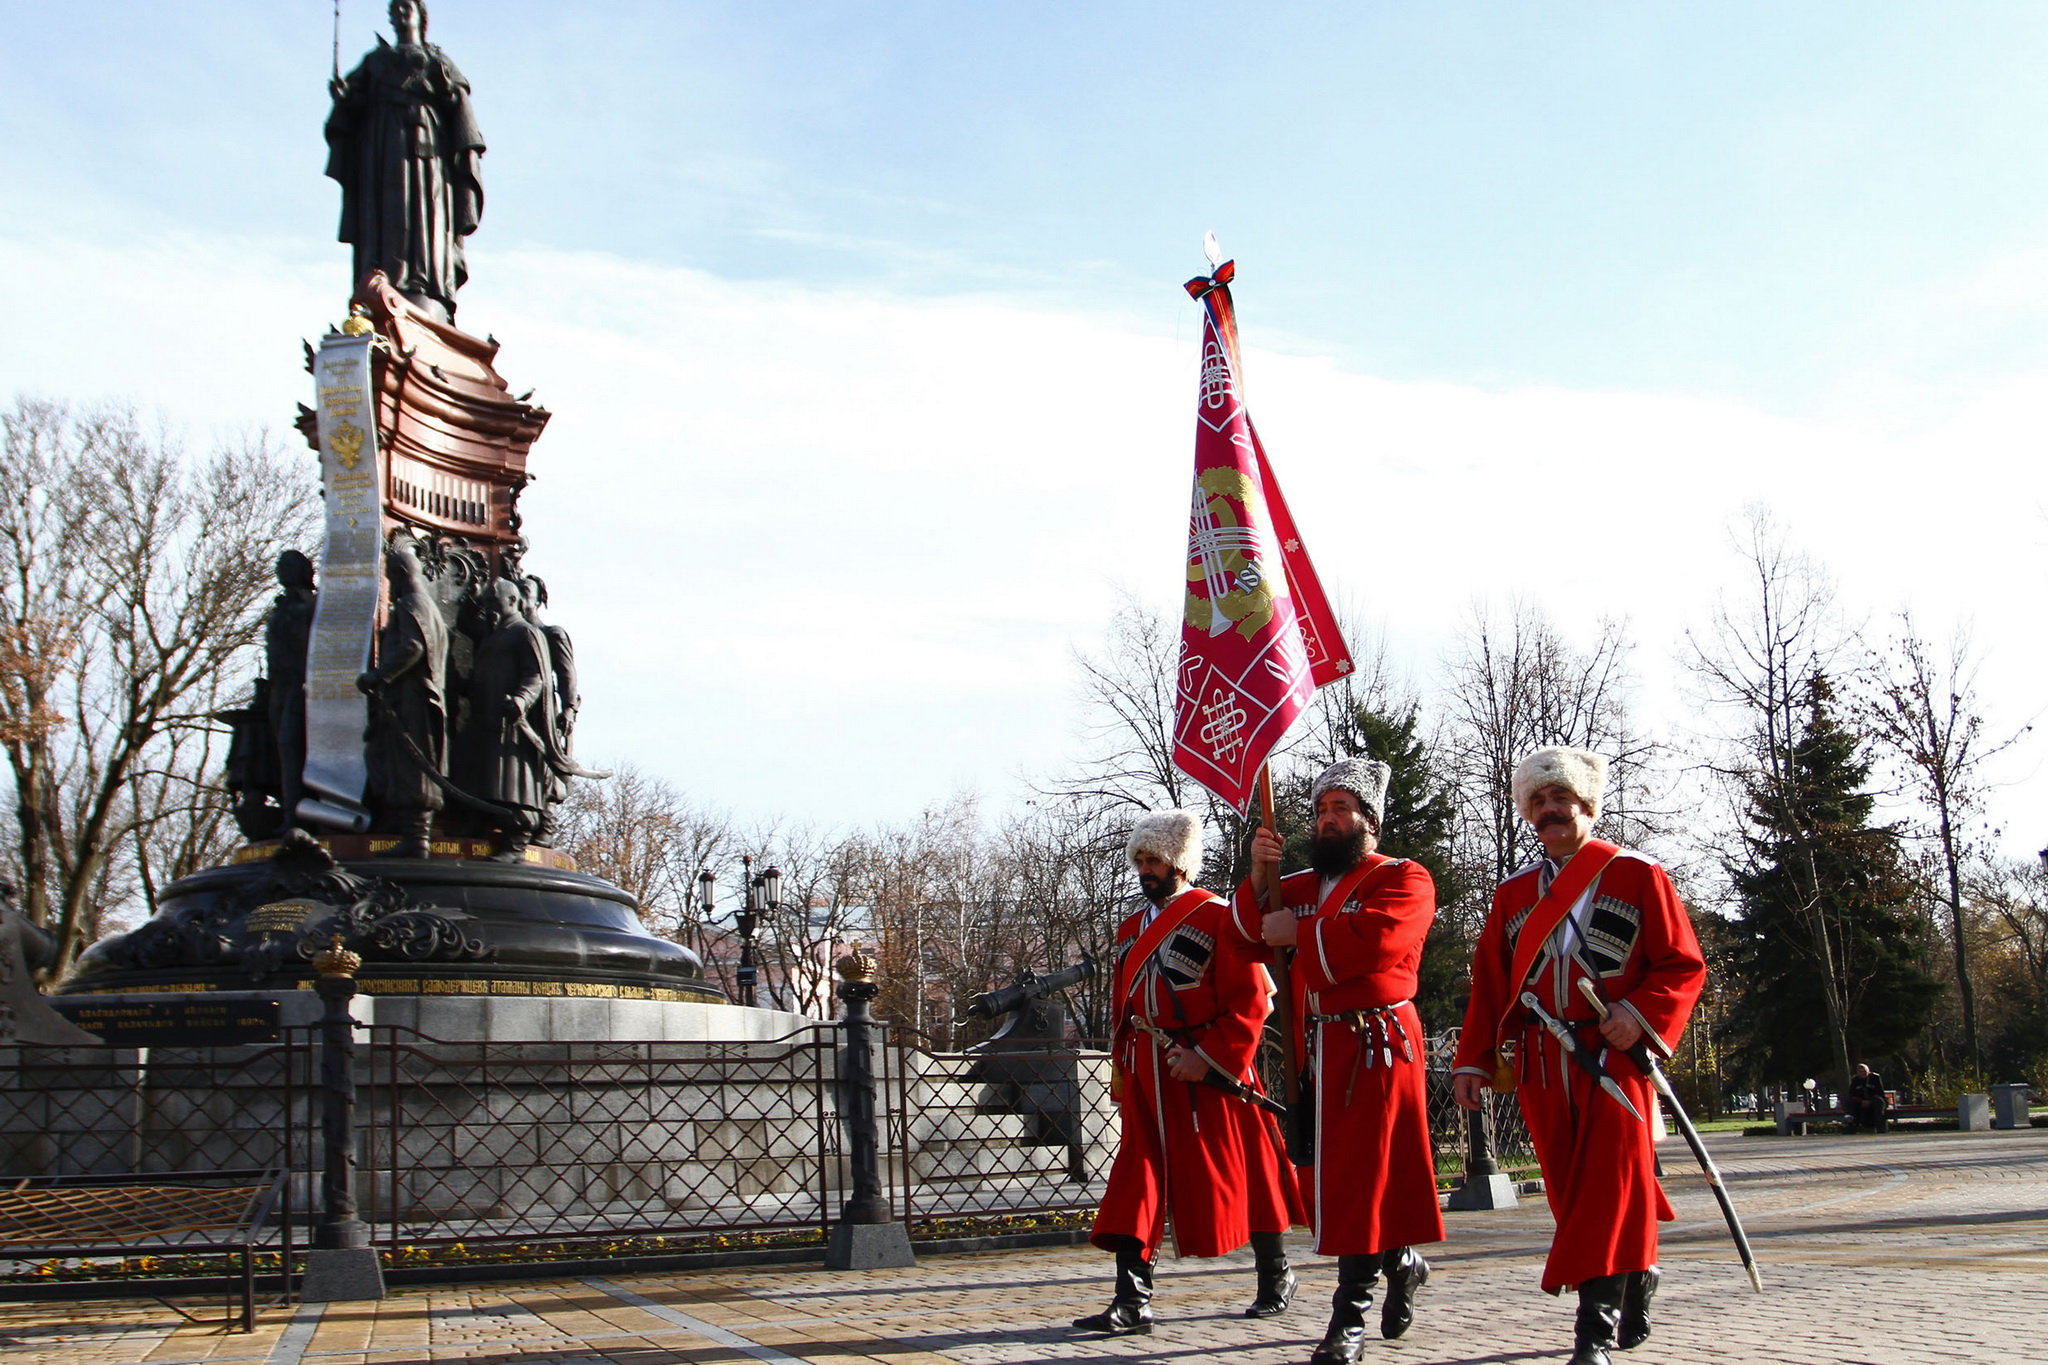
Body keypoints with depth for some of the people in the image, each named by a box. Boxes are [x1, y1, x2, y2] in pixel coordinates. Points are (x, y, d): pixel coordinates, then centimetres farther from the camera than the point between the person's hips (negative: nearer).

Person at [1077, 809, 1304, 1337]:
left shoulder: (1218, 917, -8)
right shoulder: (1132, 928, 14)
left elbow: (1250, 1001, -13)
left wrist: (1208, 1056, -19)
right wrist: (1123, 1065, 14)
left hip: (1208, 1074, -6)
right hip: (1148, 1076, 6)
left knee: (1237, 1175, 7)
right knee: (1137, 1181, -3)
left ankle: (1276, 1274, 28)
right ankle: (1132, 1303, -4)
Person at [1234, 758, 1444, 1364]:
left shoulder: (1404, 880, -2)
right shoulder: (1302, 885, 20)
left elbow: (1372, 938, -21)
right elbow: (1248, 933, 7)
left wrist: (1296, 933, -11)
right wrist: (1260, 878, -9)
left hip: (1375, 1045, -7)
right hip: (1316, 1049, 7)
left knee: (1360, 1179, -6)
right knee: (1325, 1176, 9)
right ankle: (1401, 1263, 33)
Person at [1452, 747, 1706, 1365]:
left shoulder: (1637, 875, 3)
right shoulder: (1513, 892, 15)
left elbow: (1683, 963, -1)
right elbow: (1489, 984, 13)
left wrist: (1639, 1013, -17)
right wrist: (1473, 1059, 5)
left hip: (1615, 1054, -4)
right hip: (1540, 1062, 4)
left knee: (1610, 1181, -9)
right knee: (1569, 1187, 6)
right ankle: (1635, 1276, 29)